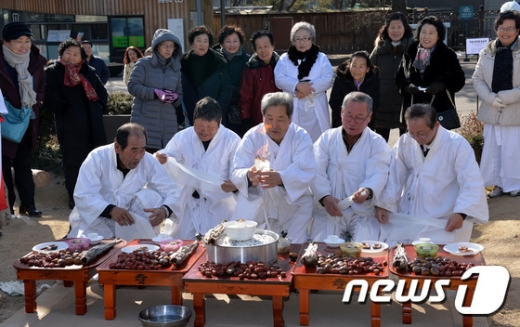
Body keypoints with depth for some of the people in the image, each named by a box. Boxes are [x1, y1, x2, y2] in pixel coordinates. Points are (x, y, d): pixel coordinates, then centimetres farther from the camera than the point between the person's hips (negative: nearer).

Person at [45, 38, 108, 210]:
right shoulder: (52, 72, 3)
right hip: (69, 124, -4)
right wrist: (64, 108, -16)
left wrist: (100, 107, 6)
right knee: (73, 161, 0)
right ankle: (74, 196, 10)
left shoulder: (88, 71, 17)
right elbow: (50, 97, -8)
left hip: (93, 123, 4)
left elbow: (102, 92, 20)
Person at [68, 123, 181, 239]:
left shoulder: (149, 162, -12)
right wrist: (111, 210, -44)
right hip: (94, 219, -3)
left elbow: (173, 191, -9)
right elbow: (82, 196, -26)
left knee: (153, 197, -21)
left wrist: (164, 210, -33)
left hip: (127, 220, 4)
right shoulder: (97, 158, -19)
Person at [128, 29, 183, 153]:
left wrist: (175, 98, -7)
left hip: (169, 124, 4)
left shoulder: (175, 68, 17)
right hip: (145, 122, -4)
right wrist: (156, 93, -17)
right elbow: (132, 86, -6)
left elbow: (180, 94, 18)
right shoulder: (144, 64, 2)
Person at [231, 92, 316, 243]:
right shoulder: (252, 137, -3)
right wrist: (248, 176, -36)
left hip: (293, 203, -1)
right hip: (255, 203, 1)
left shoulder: (301, 137, -5)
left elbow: (306, 173, -20)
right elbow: (236, 173, -11)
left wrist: (281, 178, -40)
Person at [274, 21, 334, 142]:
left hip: (315, 111, 0)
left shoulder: (321, 58, 12)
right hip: (292, 111, 0)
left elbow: (328, 79, -3)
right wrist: (297, 85, -19)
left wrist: (309, 88, -16)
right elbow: (279, 79, -4)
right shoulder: (285, 58, 11)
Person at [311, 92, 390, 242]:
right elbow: (317, 173, -3)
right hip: (329, 209, 1)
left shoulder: (378, 143, 5)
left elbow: (378, 175, -10)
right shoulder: (326, 138, 8)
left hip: (364, 212, -1)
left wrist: (367, 191, -33)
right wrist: (325, 197, -22)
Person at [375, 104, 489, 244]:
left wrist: (461, 213, -28)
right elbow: (393, 177, 0)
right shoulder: (405, 142, 4)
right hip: (407, 216, 4)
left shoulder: (458, 144, -7)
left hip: (444, 222, -4)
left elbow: (472, 184, -14)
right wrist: (383, 205, -15)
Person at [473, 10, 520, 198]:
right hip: (491, 111, 3)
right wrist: (490, 97, -10)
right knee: (492, 149, 10)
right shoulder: (487, 52, 4)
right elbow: (477, 79, 5)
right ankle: (498, 184, 23)